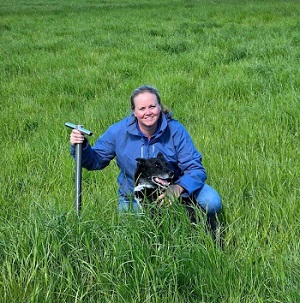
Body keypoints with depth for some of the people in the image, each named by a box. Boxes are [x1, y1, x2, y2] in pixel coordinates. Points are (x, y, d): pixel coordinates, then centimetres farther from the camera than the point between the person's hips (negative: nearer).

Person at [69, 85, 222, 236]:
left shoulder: (175, 131, -16)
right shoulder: (118, 132, -13)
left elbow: (195, 169, -19)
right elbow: (96, 160, 0)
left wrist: (178, 188, -40)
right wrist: (82, 147, -24)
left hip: (172, 188, -1)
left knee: (211, 202, -23)